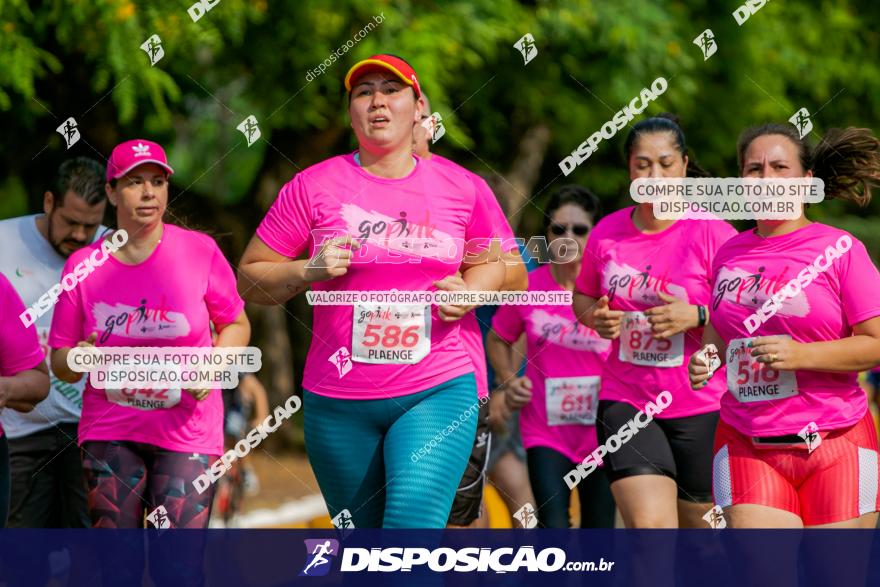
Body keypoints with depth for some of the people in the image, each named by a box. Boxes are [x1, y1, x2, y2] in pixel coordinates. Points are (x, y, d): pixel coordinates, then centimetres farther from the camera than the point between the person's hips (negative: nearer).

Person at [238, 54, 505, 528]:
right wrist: (309, 271, -15)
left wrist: (468, 291, 0)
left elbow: (489, 265, 23)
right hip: (338, 401, 1)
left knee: (415, 525, -21)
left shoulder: (460, 188, 6)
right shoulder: (314, 186, 0)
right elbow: (250, 278, 4)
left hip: (437, 391, -1)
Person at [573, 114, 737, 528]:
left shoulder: (712, 234, -8)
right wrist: (596, 318, -3)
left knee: (700, 525, 11)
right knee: (649, 529, -14)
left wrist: (696, 316, -23)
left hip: (701, 407, -1)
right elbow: (583, 297, 19)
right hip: (625, 403, 1)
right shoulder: (607, 233, 3)